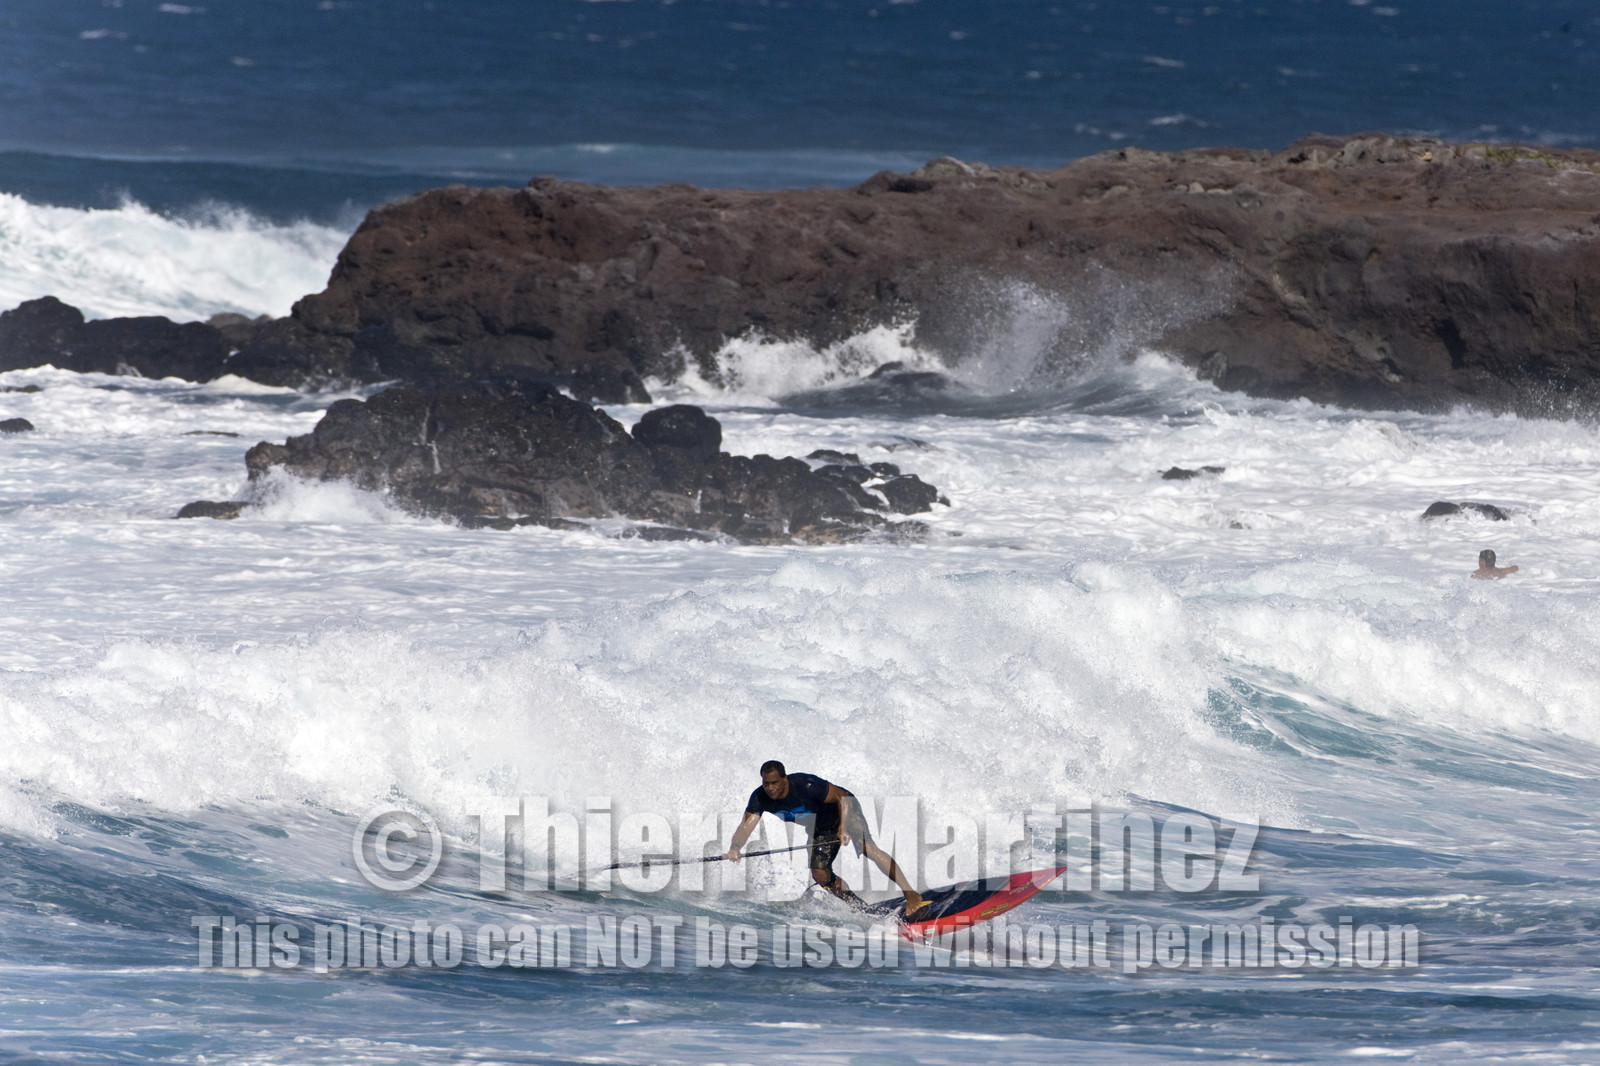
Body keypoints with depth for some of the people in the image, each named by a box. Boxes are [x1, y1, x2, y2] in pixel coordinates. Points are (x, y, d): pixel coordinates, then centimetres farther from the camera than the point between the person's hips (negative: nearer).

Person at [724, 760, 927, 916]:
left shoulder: (806, 786, -35)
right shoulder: (760, 799, -20)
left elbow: (843, 797, -28)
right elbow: (746, 826, -26)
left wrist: (844, 829, -41)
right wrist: (735, 848, -48)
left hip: (845, 811, -6)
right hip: (820, 829, 6)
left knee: (868, 848, -28)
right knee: (820, 875, -9)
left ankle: (912, 896, -29)